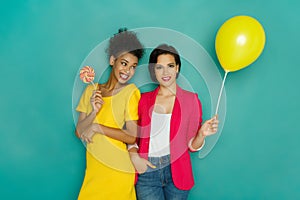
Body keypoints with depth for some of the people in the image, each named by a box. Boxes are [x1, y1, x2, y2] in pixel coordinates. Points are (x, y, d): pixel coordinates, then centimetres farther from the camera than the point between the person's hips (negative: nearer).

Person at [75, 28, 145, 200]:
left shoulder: (131, 92, -7)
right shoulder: (91, 90, 5)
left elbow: (132, 137, -13)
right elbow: (79, 132, 2)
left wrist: (97, 128, -14)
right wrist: (94, 112, -14)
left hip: (118, 171, -3)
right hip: (93, 168, 4)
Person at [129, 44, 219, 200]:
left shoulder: (191, 99, 1)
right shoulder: (144, 99, 5)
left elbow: (192, 145, 2)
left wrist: (202, 134, -18)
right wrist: (134, 156, -7)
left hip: (177, 173, -1)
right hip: (146, 172, 1)